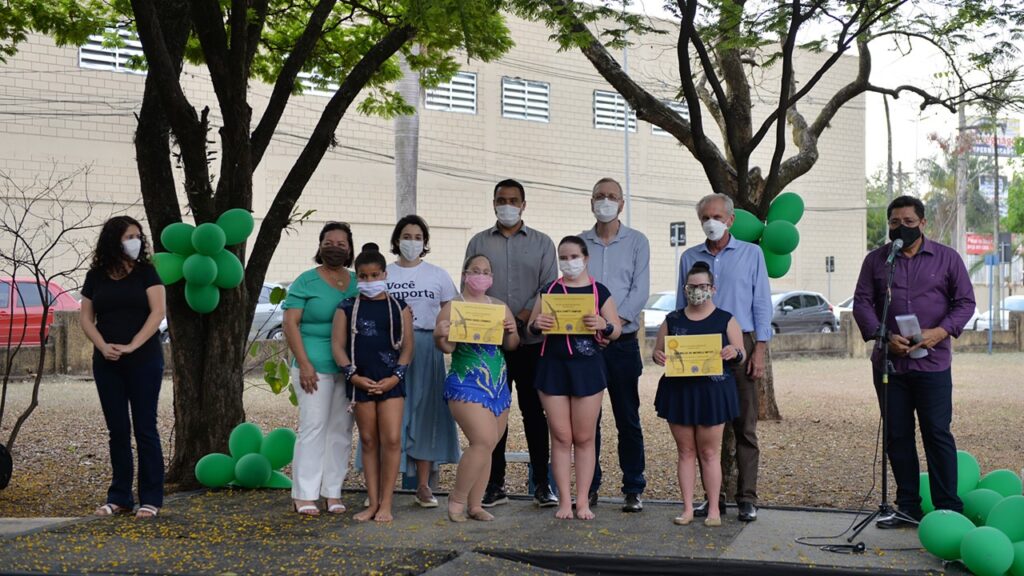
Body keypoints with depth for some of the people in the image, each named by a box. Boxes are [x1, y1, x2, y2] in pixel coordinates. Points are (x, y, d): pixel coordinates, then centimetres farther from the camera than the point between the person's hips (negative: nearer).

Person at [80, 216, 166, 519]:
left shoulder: (146, 271, 2)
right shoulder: (96, 276, 8)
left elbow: (157, 312, -7)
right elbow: (86, 318, 6)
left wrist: (132, 346, -16)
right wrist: (102, 346, -11)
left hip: (144, 360, -2)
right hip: (107, 363, 3)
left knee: (144, 428, -1)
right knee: (117, 429, 7)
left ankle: (151, 498, 4)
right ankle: (119, 497, 15)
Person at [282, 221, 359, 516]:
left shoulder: (358, 282, 12)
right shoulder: (306, 281, -1)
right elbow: (290, 323, -6)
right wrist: (304, 364, -13)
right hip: (315, 367, -4)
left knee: (341, 429, 6)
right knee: (313, 427, -5)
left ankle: (333, 492, 13)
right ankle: (304, 495, 1)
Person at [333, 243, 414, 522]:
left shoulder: (399, 308, 5)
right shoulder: (347, 309, 5)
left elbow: (407, 346, 3)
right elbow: (338, 345, 1)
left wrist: (396, 376, -10)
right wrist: (353, 375, -10)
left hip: (391, 382, -1)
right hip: (361, 381, 1)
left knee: (391, 439, -8)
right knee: (368, 441, 7)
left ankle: (386, 503, 1)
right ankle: (372, 502, 13)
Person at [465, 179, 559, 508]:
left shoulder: (541, 243, 9)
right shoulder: (479, 243, 12)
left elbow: (549, 289, 1)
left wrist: (522, 317, -14)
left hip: (531, 340, -1)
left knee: (534, 411, 2)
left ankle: (541, 483, 7)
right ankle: (495, 484, 9)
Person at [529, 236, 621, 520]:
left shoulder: (599, 291, 3)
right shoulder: (549, 290, 8)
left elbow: (617, 330, 4)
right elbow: (531, 327, 10)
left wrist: (603, 325, -18)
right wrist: (537, 324, -13)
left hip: (587, 366, -1)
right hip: (553, 366, 1)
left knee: (584, 438, 3)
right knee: (560, 437, 2)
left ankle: (583, 500, 10)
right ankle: (564, 500, 8)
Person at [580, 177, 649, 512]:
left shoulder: (637, 242, 5)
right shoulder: (578, 242, 10)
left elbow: (640, 290, -4)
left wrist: (615, 320, -18)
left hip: (623, 342, -2)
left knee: (628, 418, 2)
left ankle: (633, 490, 8)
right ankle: (588, 488, 13)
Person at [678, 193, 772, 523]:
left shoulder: (751, 254, 6)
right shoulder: (690, 258, 12)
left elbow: (761, 305, 3)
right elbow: (681, 308, 14)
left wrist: (759, 351, -5)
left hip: (739, 345, -2)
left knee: (745, 426, -2)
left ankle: (747, 498, 2)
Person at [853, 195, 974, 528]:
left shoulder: (947, 258, 5)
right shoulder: (875, 260, 8)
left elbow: (965, 302, 5)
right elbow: (862, 302, 4)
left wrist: (940, 332, -12)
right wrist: (884, 336, -12)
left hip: (932, 362, -2)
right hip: (889, 363, 2)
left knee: (937, 433, -3)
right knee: (897, 436, 6)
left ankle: (948, 508, 4)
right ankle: (908, 507, 16)